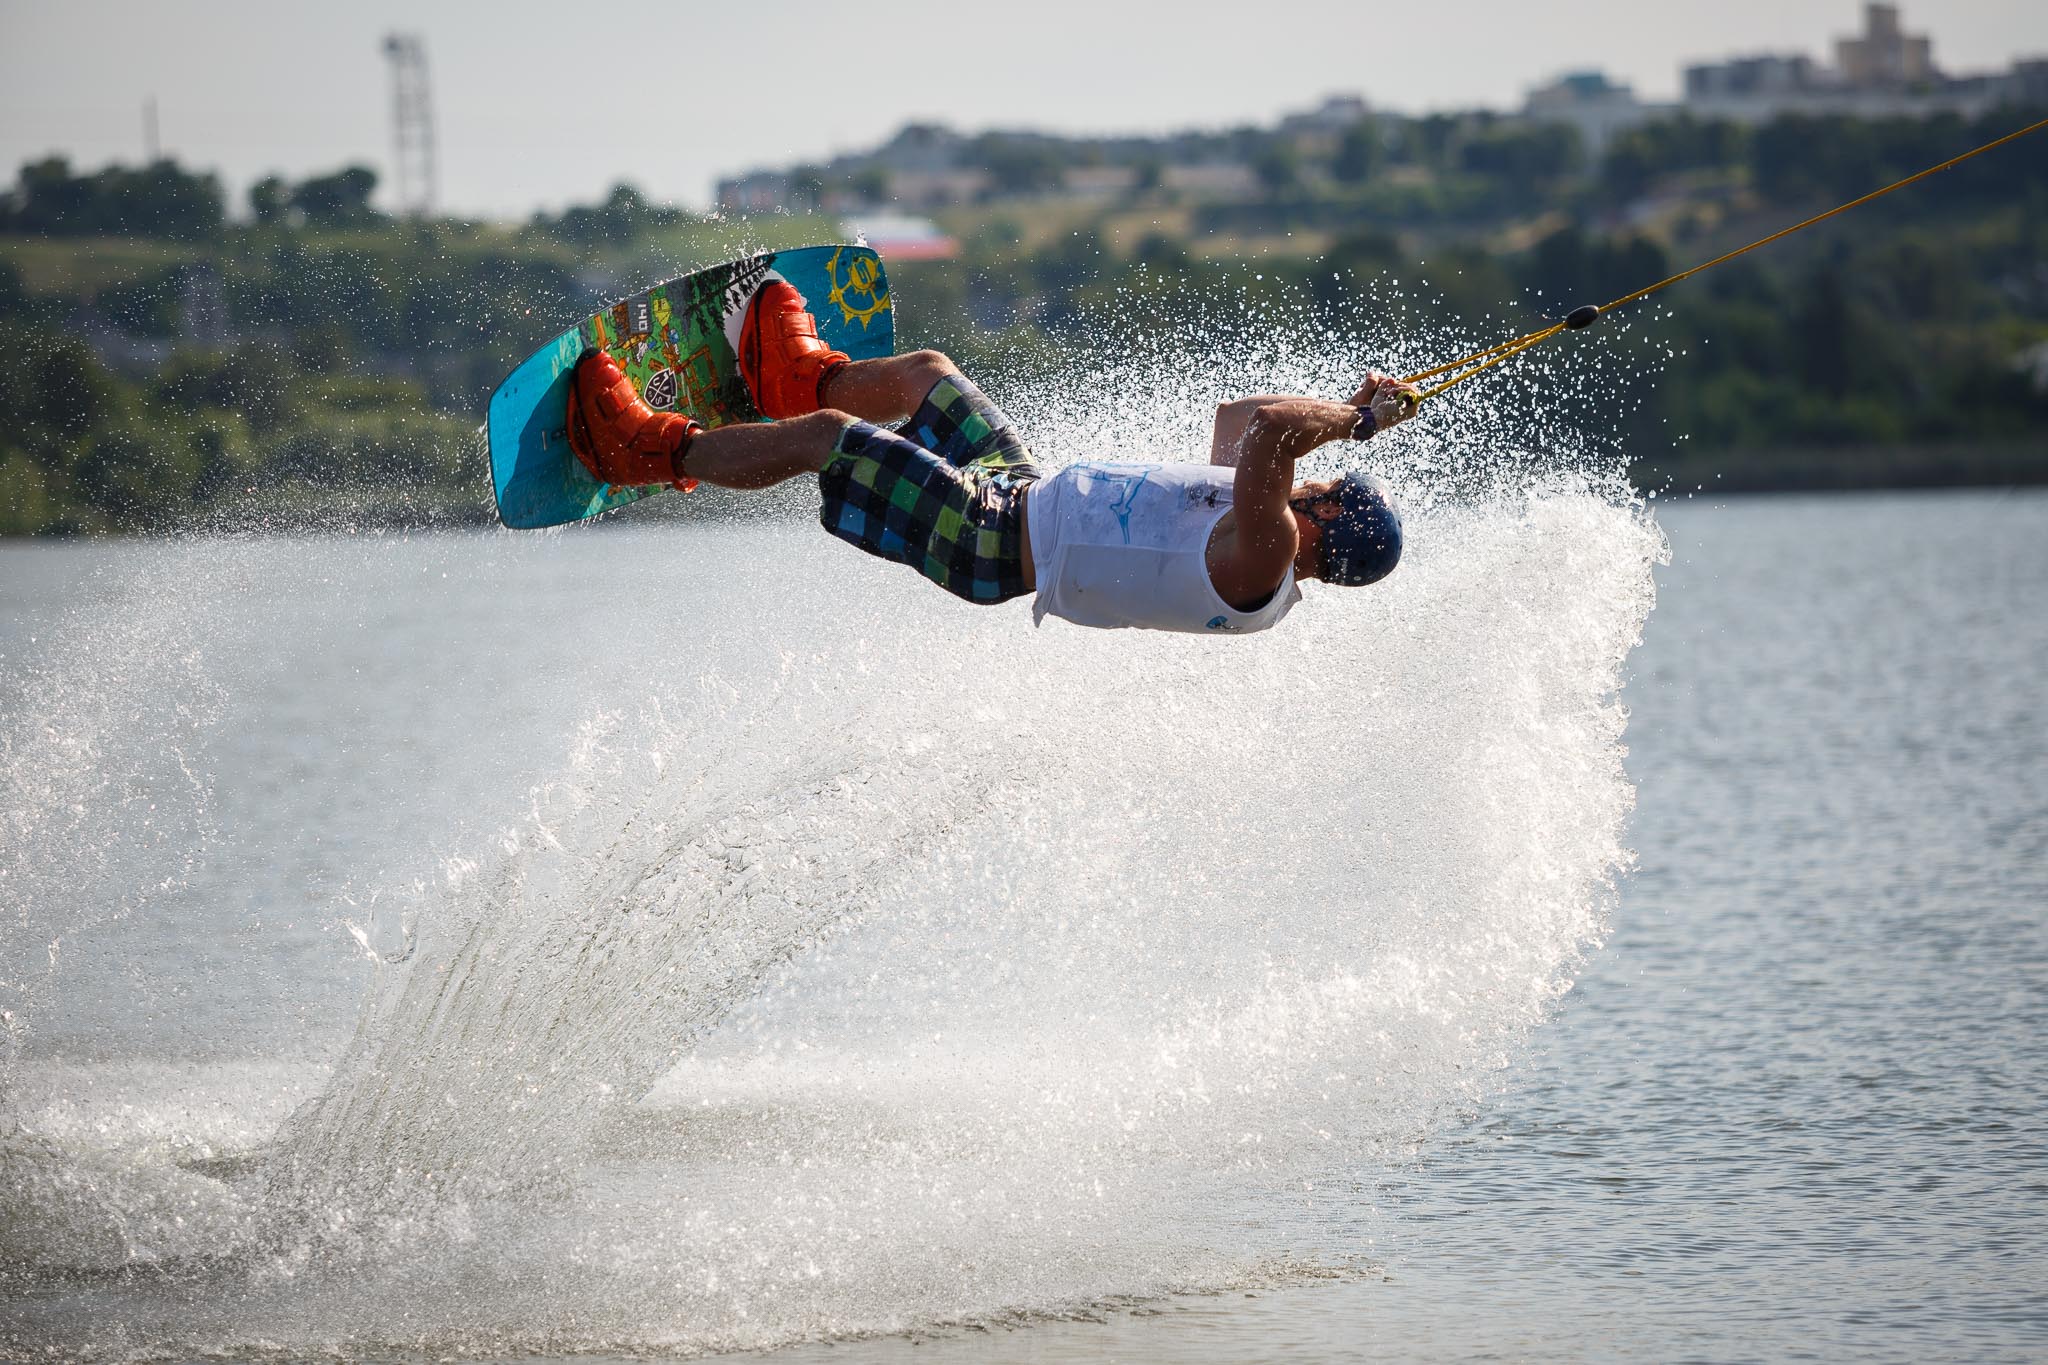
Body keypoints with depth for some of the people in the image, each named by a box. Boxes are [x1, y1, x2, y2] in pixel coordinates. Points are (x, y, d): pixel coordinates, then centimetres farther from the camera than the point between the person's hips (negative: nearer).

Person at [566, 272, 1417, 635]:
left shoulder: (1260, 557, -31)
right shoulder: (1262, 551, -3)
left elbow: (1266, 431, -46)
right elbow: (1239, 417, 14)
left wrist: (1353, 417, -28)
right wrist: (1351, 413, 3)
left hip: (990, 538, -9)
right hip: (1022, 487, 9)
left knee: (819, 434, -4)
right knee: (922, 372, 26)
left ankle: (653, 451, 18)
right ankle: (798, 375, 54)